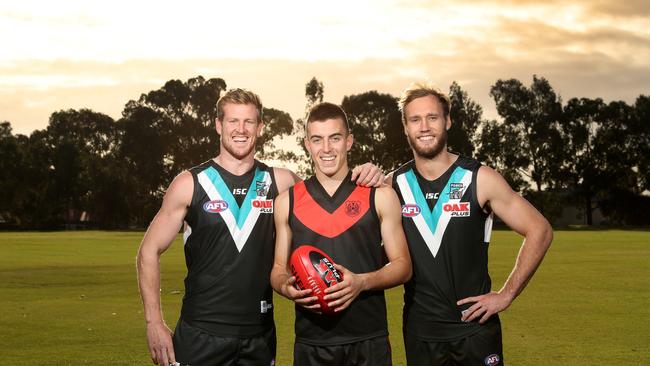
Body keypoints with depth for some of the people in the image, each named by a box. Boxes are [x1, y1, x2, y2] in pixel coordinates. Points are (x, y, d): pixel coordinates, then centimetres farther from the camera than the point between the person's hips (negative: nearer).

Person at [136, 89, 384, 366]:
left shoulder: (279, 182, 3)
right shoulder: (190, 184, -2)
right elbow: (149, 251, 2)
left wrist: (365, 177, -6)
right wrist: (154, 324, -6)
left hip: (260, 336, 2)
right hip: (201, 334, -2)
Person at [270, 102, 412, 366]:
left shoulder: (380, 196, 2)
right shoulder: (287, 202, 6)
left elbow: (402, 266, 3)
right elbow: (279, 268, 13)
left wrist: (362, 282, -15)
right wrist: (286, 287, -9)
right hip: (310, 344, 1)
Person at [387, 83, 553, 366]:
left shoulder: (480, 179, -6)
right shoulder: (393, 184, 1)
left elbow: (539, 231, -4)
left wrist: (506, 295, -7)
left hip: (475, 325, -2)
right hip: (419, 329, 2)